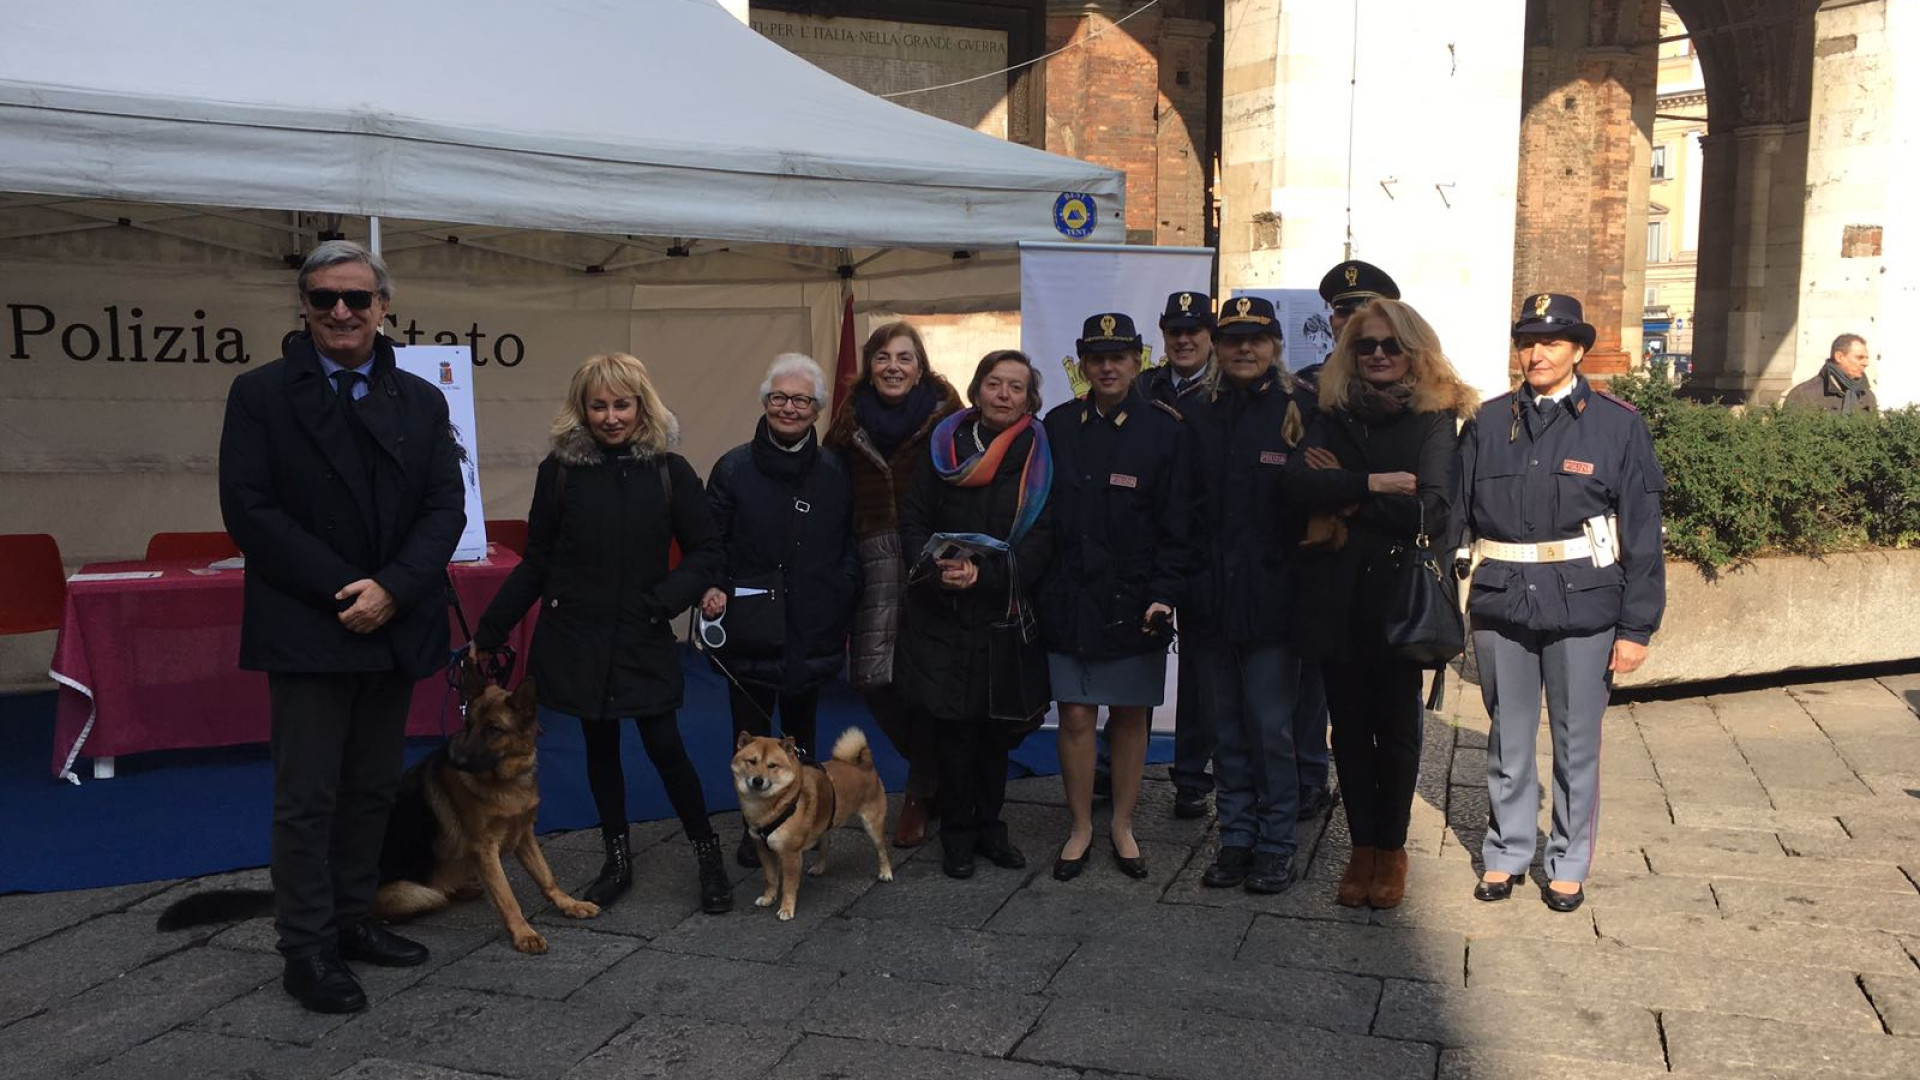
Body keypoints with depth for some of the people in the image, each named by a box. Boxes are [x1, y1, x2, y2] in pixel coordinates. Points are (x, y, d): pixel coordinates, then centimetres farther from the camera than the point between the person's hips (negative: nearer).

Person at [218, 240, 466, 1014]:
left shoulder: (421, 400, 9)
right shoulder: (260, 394, -1)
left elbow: (446, 507, 1)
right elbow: (250, 511, -9)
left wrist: (392, 588, -14)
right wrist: (342, 592, -15)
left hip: (395, 626, 4)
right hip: (307, 630, -4)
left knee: (372, 789, 13)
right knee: (307, 796, 2)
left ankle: (352, 920, 26)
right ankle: (307, 949, 12)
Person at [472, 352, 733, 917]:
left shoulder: (669, 471, -4)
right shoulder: (560, 469, -2)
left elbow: (707, 553, 0)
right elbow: (536, 562, 4)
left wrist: (663, 600, -14)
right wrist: (488, 632, 4)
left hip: (644, 639, -1)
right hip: (577, 638, 2)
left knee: (665, 747, -2)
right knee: (600, 746, 12)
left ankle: (709, 854, 16)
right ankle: (617, 859, 28)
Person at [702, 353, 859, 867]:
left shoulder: (835, 473, 2)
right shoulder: (734, 468, -2)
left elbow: (850, 549, 7)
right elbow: (710, 544, 1)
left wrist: (840, 603, -5)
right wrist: (711, 589, -17)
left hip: (811, 630, 1)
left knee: (800, 730, 15)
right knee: (751, 733, 5)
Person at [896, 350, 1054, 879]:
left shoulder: (1039, 457, 0)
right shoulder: (945, 446, 4)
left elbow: (1039, 540, -6)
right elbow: (912, 519, 3)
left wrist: (985, 574, -18)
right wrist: (935, 567, -14)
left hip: (1003, 613, 0)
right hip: (942, 613, 0)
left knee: (996, 728, 7)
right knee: (954, 727, 0)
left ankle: (989, 826, 26)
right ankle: (957, 833, 17)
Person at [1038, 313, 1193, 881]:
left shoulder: (1164, 429, -2)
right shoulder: (1058, 426, 5)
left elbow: (1177, 522, -4)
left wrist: (1164, 594, -13)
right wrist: (1033, 585, 2)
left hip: (1135, 600, -1)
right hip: (1069, 597, 1)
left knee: (1130, 715, 9)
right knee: (1076, 715, 4)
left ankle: (1122, 825, 25)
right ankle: (1080, 828, 20)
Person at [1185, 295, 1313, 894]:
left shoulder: (1301, 411, -1)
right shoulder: (1200, 417, 10)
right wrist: (1185, 580, 0)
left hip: (1272, 595, -4)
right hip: (1212, 598, 4)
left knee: (1270, 727, 0)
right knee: (1227, 726, 12)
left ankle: (1275, 845, 14)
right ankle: (1236, 838, 23)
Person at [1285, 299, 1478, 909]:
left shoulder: (1435, 420, 0)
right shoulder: (1335, 418, 8)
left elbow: (1432, 511, -14)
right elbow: (1299, 481, -10)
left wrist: (1350, 499, -8)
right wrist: (1374, 484, -17)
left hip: (1401, 596, -2)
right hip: (1337, 598, 3)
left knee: (1396, 727, 7)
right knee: (1349, 727, 9)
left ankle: (1391, 848, 22)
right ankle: (1362, 846, 23)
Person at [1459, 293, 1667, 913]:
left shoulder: (1617, 424, -1)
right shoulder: (1489, 423, 5)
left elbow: (1642, 531, -1)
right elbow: (1455, 509, 3)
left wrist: (1637, 626, -5)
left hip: (1582, 605, -2)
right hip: (1501, 603, 2)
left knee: (1577, 740, 9)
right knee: (1508, 738, 12)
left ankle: (1569, 864, 25)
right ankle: (1506, 853, 28)